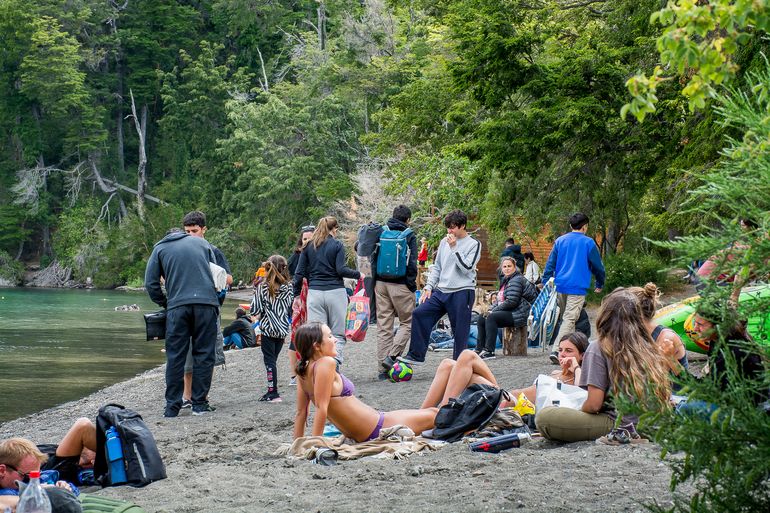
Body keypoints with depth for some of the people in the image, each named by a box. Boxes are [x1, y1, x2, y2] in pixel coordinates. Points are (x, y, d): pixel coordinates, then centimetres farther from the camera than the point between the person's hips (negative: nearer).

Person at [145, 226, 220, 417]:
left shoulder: (160, 248, 17)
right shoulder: (201, 242, 21)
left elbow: (151, 283, 9)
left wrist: (164, 303, 20)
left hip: (177, 306, -1)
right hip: (206, 304, 1)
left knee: (175, 356, 3)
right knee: (204, 354, 6)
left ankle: (172, 406, 2)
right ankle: (200, 403, 6)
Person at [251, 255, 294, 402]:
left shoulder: (263, 287, -12)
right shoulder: (288, 287, -1)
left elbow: (255, 310, -10)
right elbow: (290, 309, 7)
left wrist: (256, 293, 2)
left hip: (268, 329, -4)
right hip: (283, 329, 4)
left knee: (270, 360, 1)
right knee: (273, 359, 13)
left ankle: (273, 393, -2)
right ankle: (272, 391, 14)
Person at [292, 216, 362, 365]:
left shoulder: (308, 247, 10)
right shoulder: (337, 245, 0)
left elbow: (299, 272, 7)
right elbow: (341, 269, -9)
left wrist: (297, 294, 14)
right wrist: (358, 275, 6)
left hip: (314, 293, 3)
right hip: (335, 292, -2)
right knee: (338, 333, 5)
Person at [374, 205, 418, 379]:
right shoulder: (409, 236, -4)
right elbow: (411, 264, -8)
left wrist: (374, 280, 14)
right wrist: (412, 286, 1)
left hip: (380, 284, 5)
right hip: (400, 285, -5)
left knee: (383, 326, 7)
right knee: (407, 322, 8)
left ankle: (383, 368, 6)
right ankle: (392, 356, -10)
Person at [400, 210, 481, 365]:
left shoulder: (474, 244, -2)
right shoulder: (445, 242, 14)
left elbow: (466, 267, -14)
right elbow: (437, 266, 20)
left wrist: (454, 247, -14)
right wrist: (428, 287, 10)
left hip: (462, 292, -5)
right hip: (442, 290, 5)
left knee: (460, 331, -4)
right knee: (420, 314, -8)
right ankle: (416, 355, -3)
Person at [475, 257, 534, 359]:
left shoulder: (516, 280, -12)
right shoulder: (506, 280, 19)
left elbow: (511, 302, -20)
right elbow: (500, 300, 22)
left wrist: (493, 311, -14)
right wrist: (491, 309, 2)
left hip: (518, 314, -10)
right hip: (509, 313, 10)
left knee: (491, 317, -28)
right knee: (481, 318, 6)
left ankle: (489, 351, -35)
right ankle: (480, 349, 4)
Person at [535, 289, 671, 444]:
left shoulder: (598, 348, -5)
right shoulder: (650, 349, 10)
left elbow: (594, 404, -10)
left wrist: (578, 412, 12)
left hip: (620, 423, -7)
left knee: (544, 417, -9)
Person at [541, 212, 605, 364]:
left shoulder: (560, 241, 10)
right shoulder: (588, 242, -1)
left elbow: (550, 263, 7)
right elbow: (597, 266, 4)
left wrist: (546, 283, 10)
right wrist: (600, 284, 18)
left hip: (560, 285, 5)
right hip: (577, 287, -5)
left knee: (565, 319, 16)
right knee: (569, 320, -8)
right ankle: (557, 350, -21)